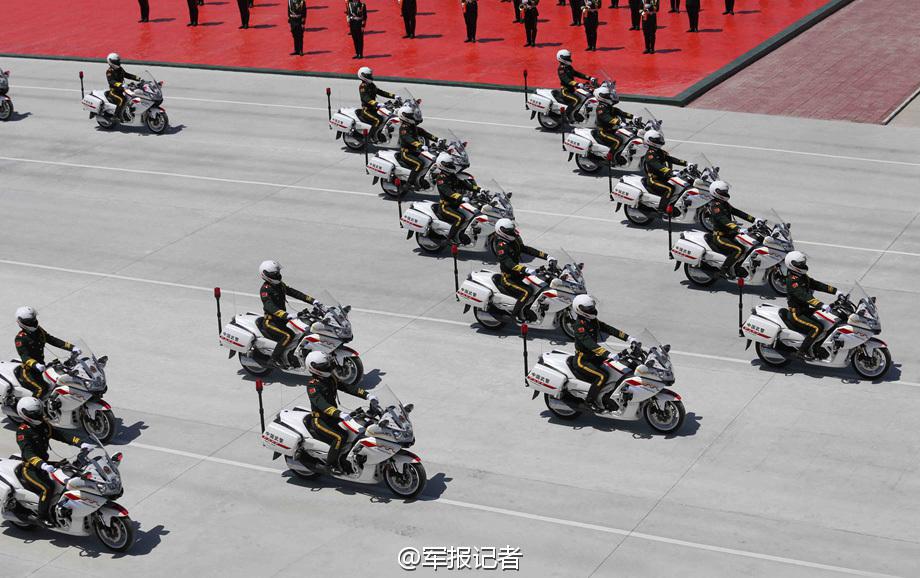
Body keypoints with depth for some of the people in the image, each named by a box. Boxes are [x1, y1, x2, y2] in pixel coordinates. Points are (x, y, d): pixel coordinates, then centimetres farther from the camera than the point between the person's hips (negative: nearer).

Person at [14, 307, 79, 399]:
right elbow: (24, 356, -28)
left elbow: (52, 340, 5)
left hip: (41, 366, 8)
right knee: (40, 389, -26)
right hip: (28, 371, -8)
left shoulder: (39, 331, 5)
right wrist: (35, 365, -48)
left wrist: (71, 348, -4)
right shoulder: (20, 338, -18)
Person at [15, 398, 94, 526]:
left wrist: (81, 443, -13)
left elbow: (61, 435, 1)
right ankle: (42, 517, -12)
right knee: (47, 489, -27)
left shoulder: (44, 426, 5)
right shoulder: (22, 431, -19)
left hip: (44, 464, 8)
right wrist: (42, 465, -48)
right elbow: (27, 453, -32)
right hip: (29, 469, -8)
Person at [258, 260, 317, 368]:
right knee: (288, 336, -31)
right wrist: (287, 315, -46)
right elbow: (269, 307, -33)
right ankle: (275, 357, -16)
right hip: (271, 322, -9)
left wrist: (313, 301, -3)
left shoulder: (280, 285, 8)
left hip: (282, 320, 9)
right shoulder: (265, 289, -19)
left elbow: (294, 293, 8)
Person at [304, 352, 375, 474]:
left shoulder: (330, 379, 6)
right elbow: (321, 404, -34)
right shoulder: (312, 385, -20)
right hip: (319, 420, -9)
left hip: (333, 417, 9)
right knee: (339, 438, -28)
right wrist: (339, 413, -49)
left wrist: (367, 395, -11)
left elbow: (347, 387, 3)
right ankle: (331, 463, -11)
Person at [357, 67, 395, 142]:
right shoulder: (363, 87, -14)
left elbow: (380, 92, 16)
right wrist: (377, 104, -44)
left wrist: (393, 96, 6)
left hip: (373, 109, 9)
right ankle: (370, 137, -23)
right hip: (366, 110, -9)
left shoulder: (371, 85, 14)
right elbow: (366, 98, -29)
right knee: (378, 120, -28)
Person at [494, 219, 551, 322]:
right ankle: (516, 313, -17)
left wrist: (546, 256, 1)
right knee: (527, 291, -28)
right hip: (508, 279, -10)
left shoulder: (514, 242, 7)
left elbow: (527, 250, 9)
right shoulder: (501, 247, -23)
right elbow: (509, 263, -35)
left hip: (517, 275, 10)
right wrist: (526, 269, -47)